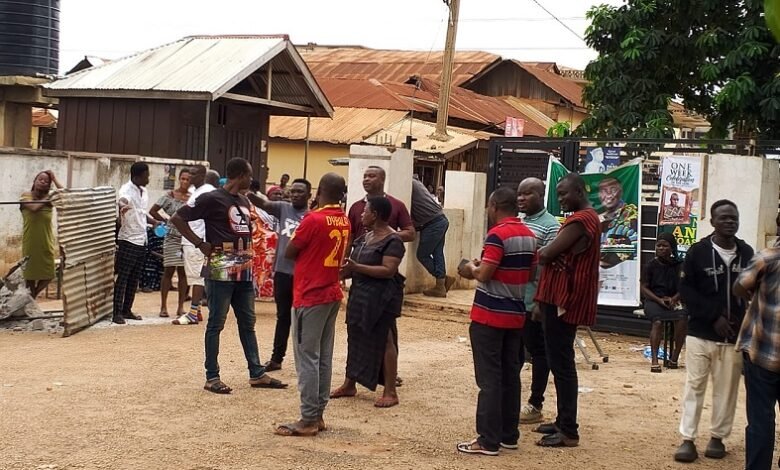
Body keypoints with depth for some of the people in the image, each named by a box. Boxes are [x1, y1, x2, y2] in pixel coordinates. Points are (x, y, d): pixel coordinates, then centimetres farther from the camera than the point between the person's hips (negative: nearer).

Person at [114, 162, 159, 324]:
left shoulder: (144, 192, 12)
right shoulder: (126, 190, -14)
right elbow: (123, 200, -40)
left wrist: (154, 222, 12)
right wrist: (122, 206, -61)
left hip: (142, 240, 8)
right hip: (129, 240, -8)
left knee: (134, 278, 11)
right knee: (122, 277, -5)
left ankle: (127, 309, 19)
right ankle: (117, 312, -3)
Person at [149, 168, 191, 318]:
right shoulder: (170, 196, -2)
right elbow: (152, 211, 1)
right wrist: (166, 221, -3)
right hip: (172, 238, -2)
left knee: (183, 272, 6)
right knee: (169, 271, -1)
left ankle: (181, 307, 12)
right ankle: (163, 306, 4)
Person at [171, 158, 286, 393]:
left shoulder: (244, 202, 14)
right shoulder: (212, 199, -10)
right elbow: (177, 218, -10)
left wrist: (248, 257, 12)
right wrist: (200, 243, -11)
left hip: (244, 272, 8)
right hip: (221, 270, -8)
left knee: (247, 322, 13)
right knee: (216, 323, -1)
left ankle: (257, 374, 20)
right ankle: (212, 377, 6)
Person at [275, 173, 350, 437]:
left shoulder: (313, 219, -17)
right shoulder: (344, 222, 6)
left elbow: (289, 253, -8)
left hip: (310, 297, -8)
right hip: (332, 295, 8)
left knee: (307, 358, -4)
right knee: (324, 357, 11)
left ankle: (308, 420, -3)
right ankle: (318, 414, 16)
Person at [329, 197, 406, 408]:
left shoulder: (392, 241, -14)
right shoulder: (365, 237, 13)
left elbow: (388, 270, -23)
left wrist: (356, 267, -26)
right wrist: (345, 269, 0)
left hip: (381, 298, -9)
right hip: (360, 294, 9)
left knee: (383, 341, -5)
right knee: (356, 338, 14)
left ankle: (390, 392, 1)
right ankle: (349, 384, 24)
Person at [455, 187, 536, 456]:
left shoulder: (498, 234, -16)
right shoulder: (529, 236, 10)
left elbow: (484, 275, -19)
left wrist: (472, 268, 2)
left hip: (490, 315, -8)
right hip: (516, 315, 8)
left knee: (489, 378, -5)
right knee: (510, 376, 12)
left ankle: (488, 440, -3)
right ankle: (509, 435, 18)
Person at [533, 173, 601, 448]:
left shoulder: (580, 220, -16)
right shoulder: (584, 218, 18)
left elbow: (547, 255, -21)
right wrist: (543, 301, 16)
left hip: (564, 302, -11)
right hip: (562, 299, 11)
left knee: (561, 364, -8)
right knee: (560, 363, 15)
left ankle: (569, 431, -5)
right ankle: (563, 421, 22)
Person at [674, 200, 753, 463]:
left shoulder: (747, 253, 4)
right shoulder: (698, 251, -3)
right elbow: (686, 290, -5)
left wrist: (746, 322, -4)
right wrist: (713, 316, -13)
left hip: (735, 335, 2)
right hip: (701, 333, -2)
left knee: (727, 389, 6)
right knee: (694, 386, 1)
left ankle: (717, 437, 18)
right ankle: (688, 439, 5)